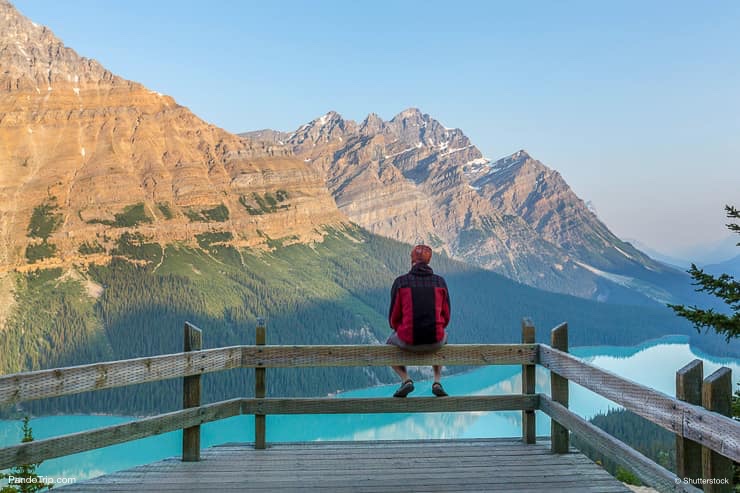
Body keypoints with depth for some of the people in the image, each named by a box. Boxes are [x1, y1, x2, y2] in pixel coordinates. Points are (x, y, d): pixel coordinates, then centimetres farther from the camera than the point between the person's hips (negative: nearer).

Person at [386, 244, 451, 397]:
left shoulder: (400, 282, -1)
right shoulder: (440, 282, 5)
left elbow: (394, 318, 1)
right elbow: (446, 316, 9)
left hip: (408, 340, -2)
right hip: (434, 340, 2)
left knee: (389, 345, 34)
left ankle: (405, 379, 8)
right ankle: (437, 382, 20)